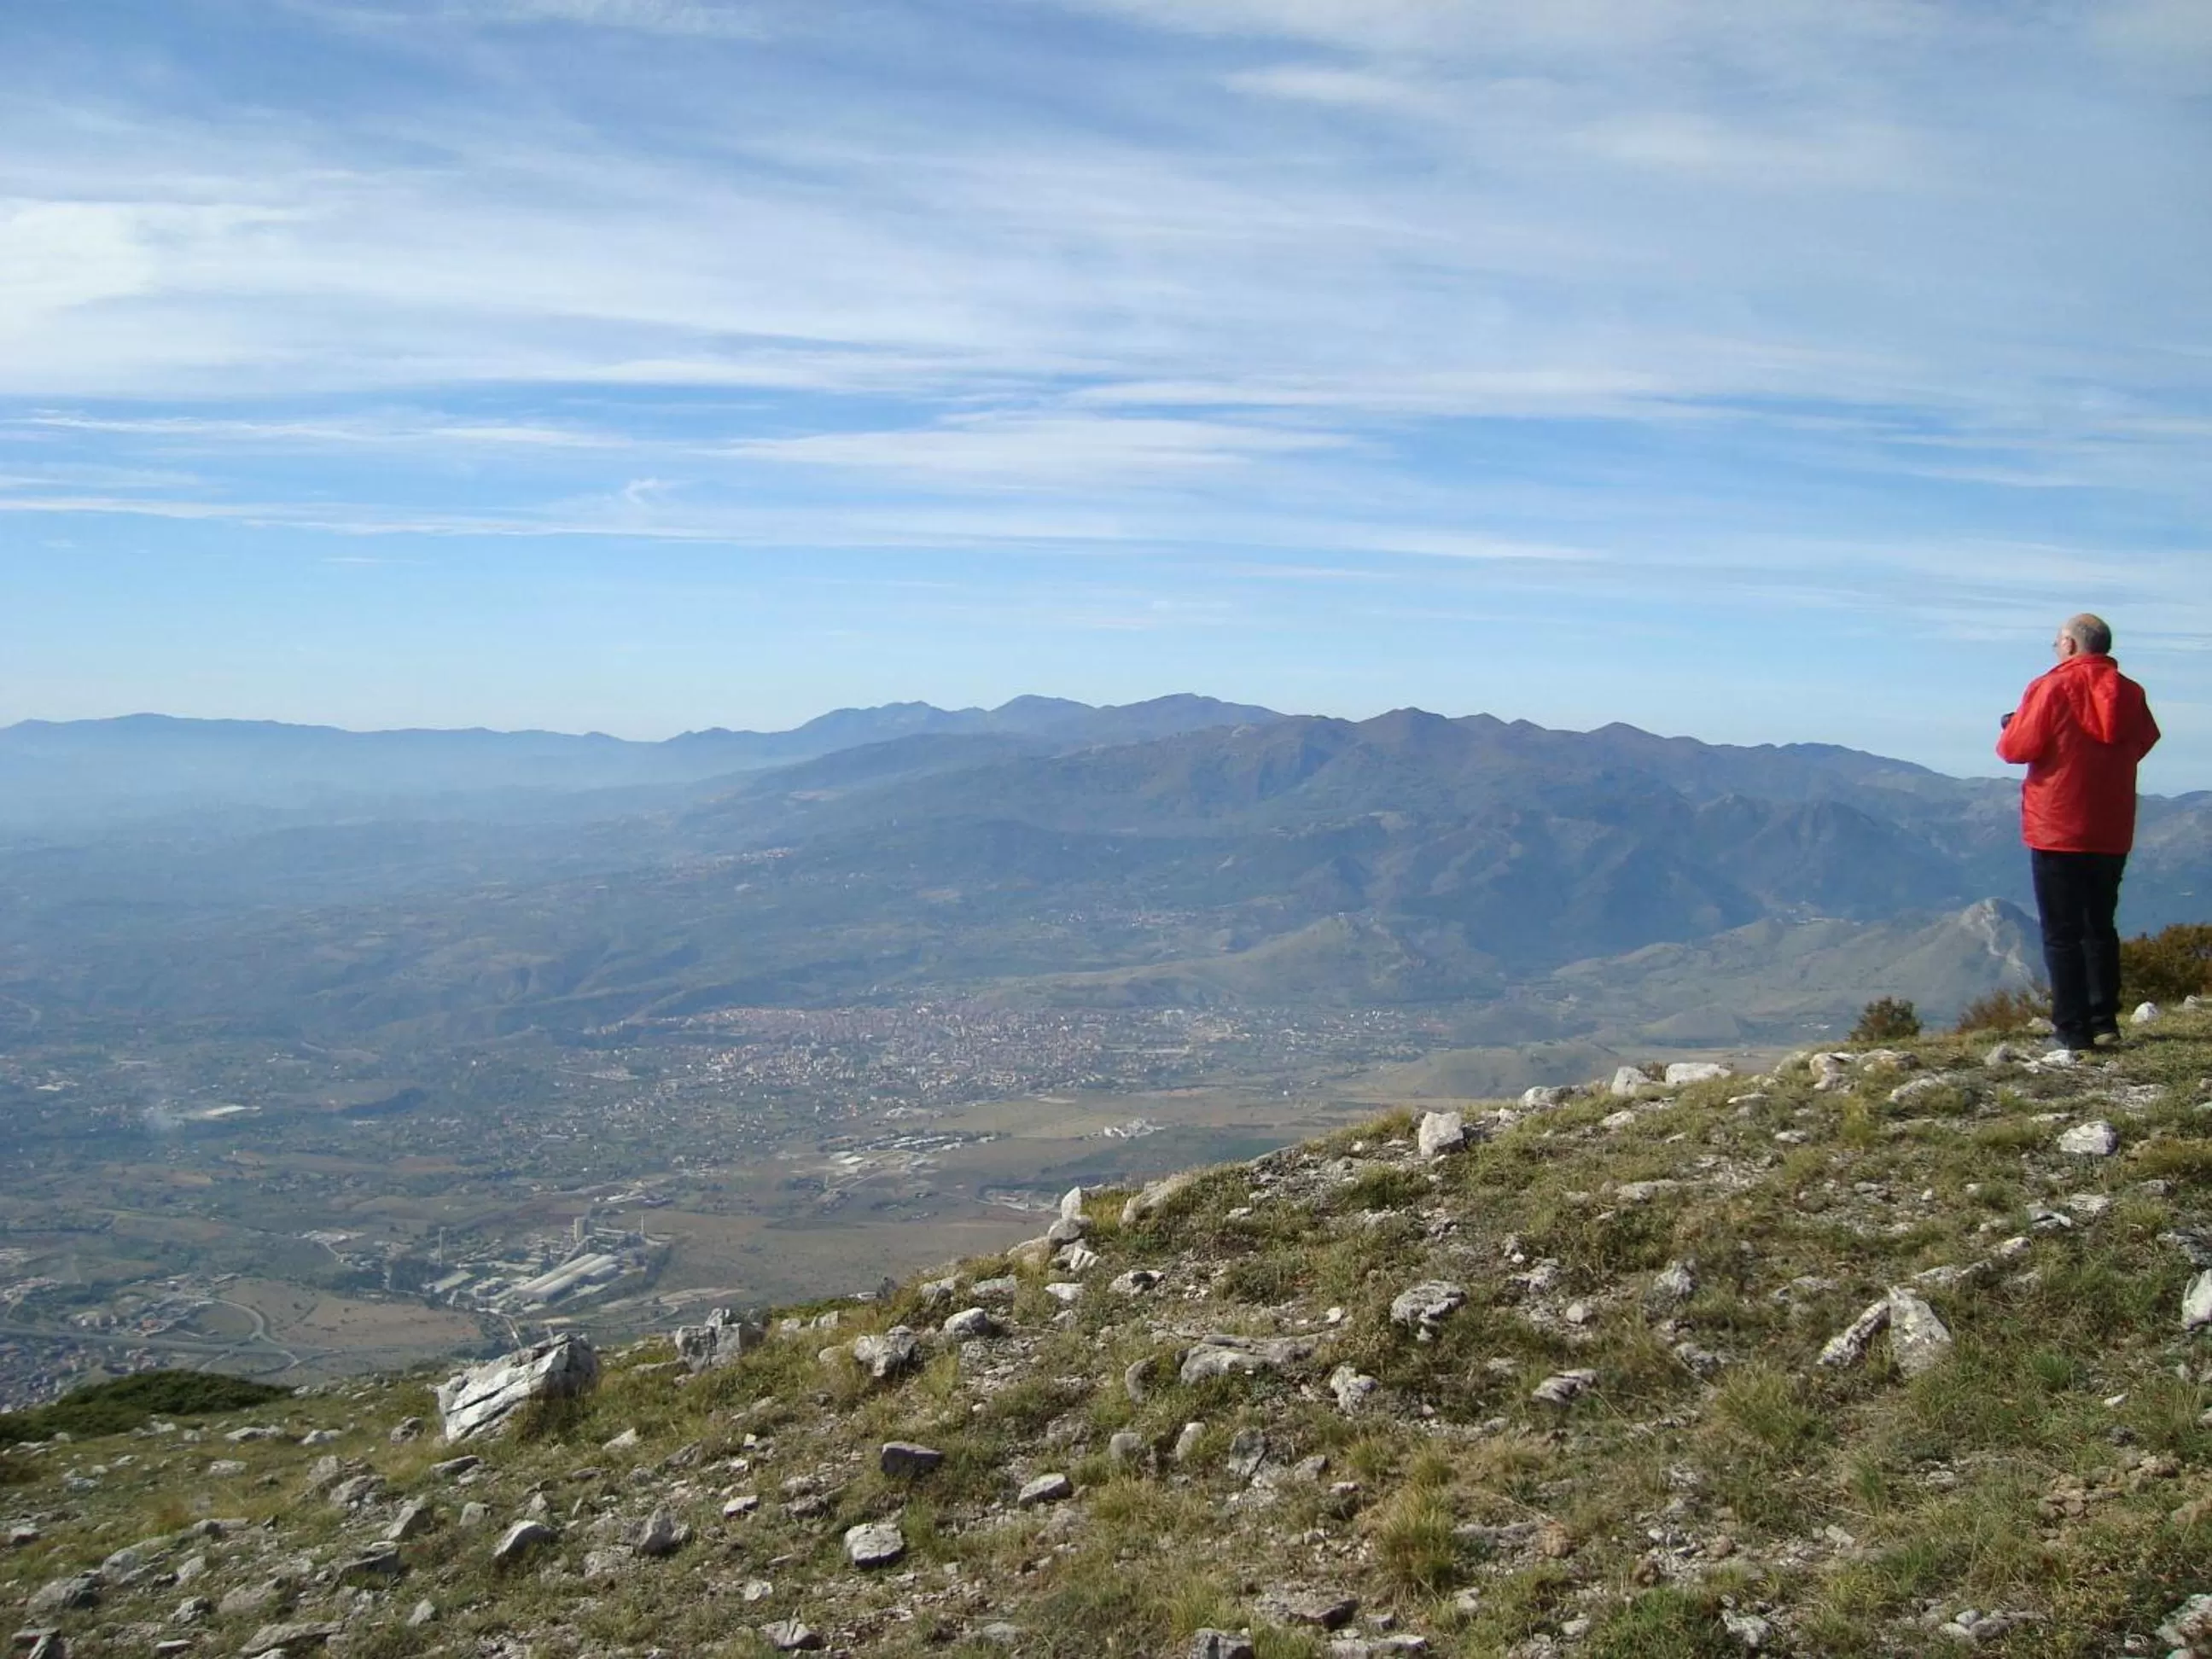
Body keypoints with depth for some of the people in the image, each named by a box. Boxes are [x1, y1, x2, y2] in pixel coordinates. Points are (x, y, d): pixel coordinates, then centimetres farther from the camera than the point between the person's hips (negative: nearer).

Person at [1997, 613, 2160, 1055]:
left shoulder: (2051, 688, -12)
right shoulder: (2130, 693, 4)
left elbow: (2018, 748, -13)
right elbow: (2143, 742, 15)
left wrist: (2010, 730, 8)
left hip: (2057, 832, -5)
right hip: (2112, 834, 5)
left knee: (2062, 933, -1)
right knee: (2101, 927, 17)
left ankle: (2072, 1029, -2)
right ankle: (2105, 1021, 17)